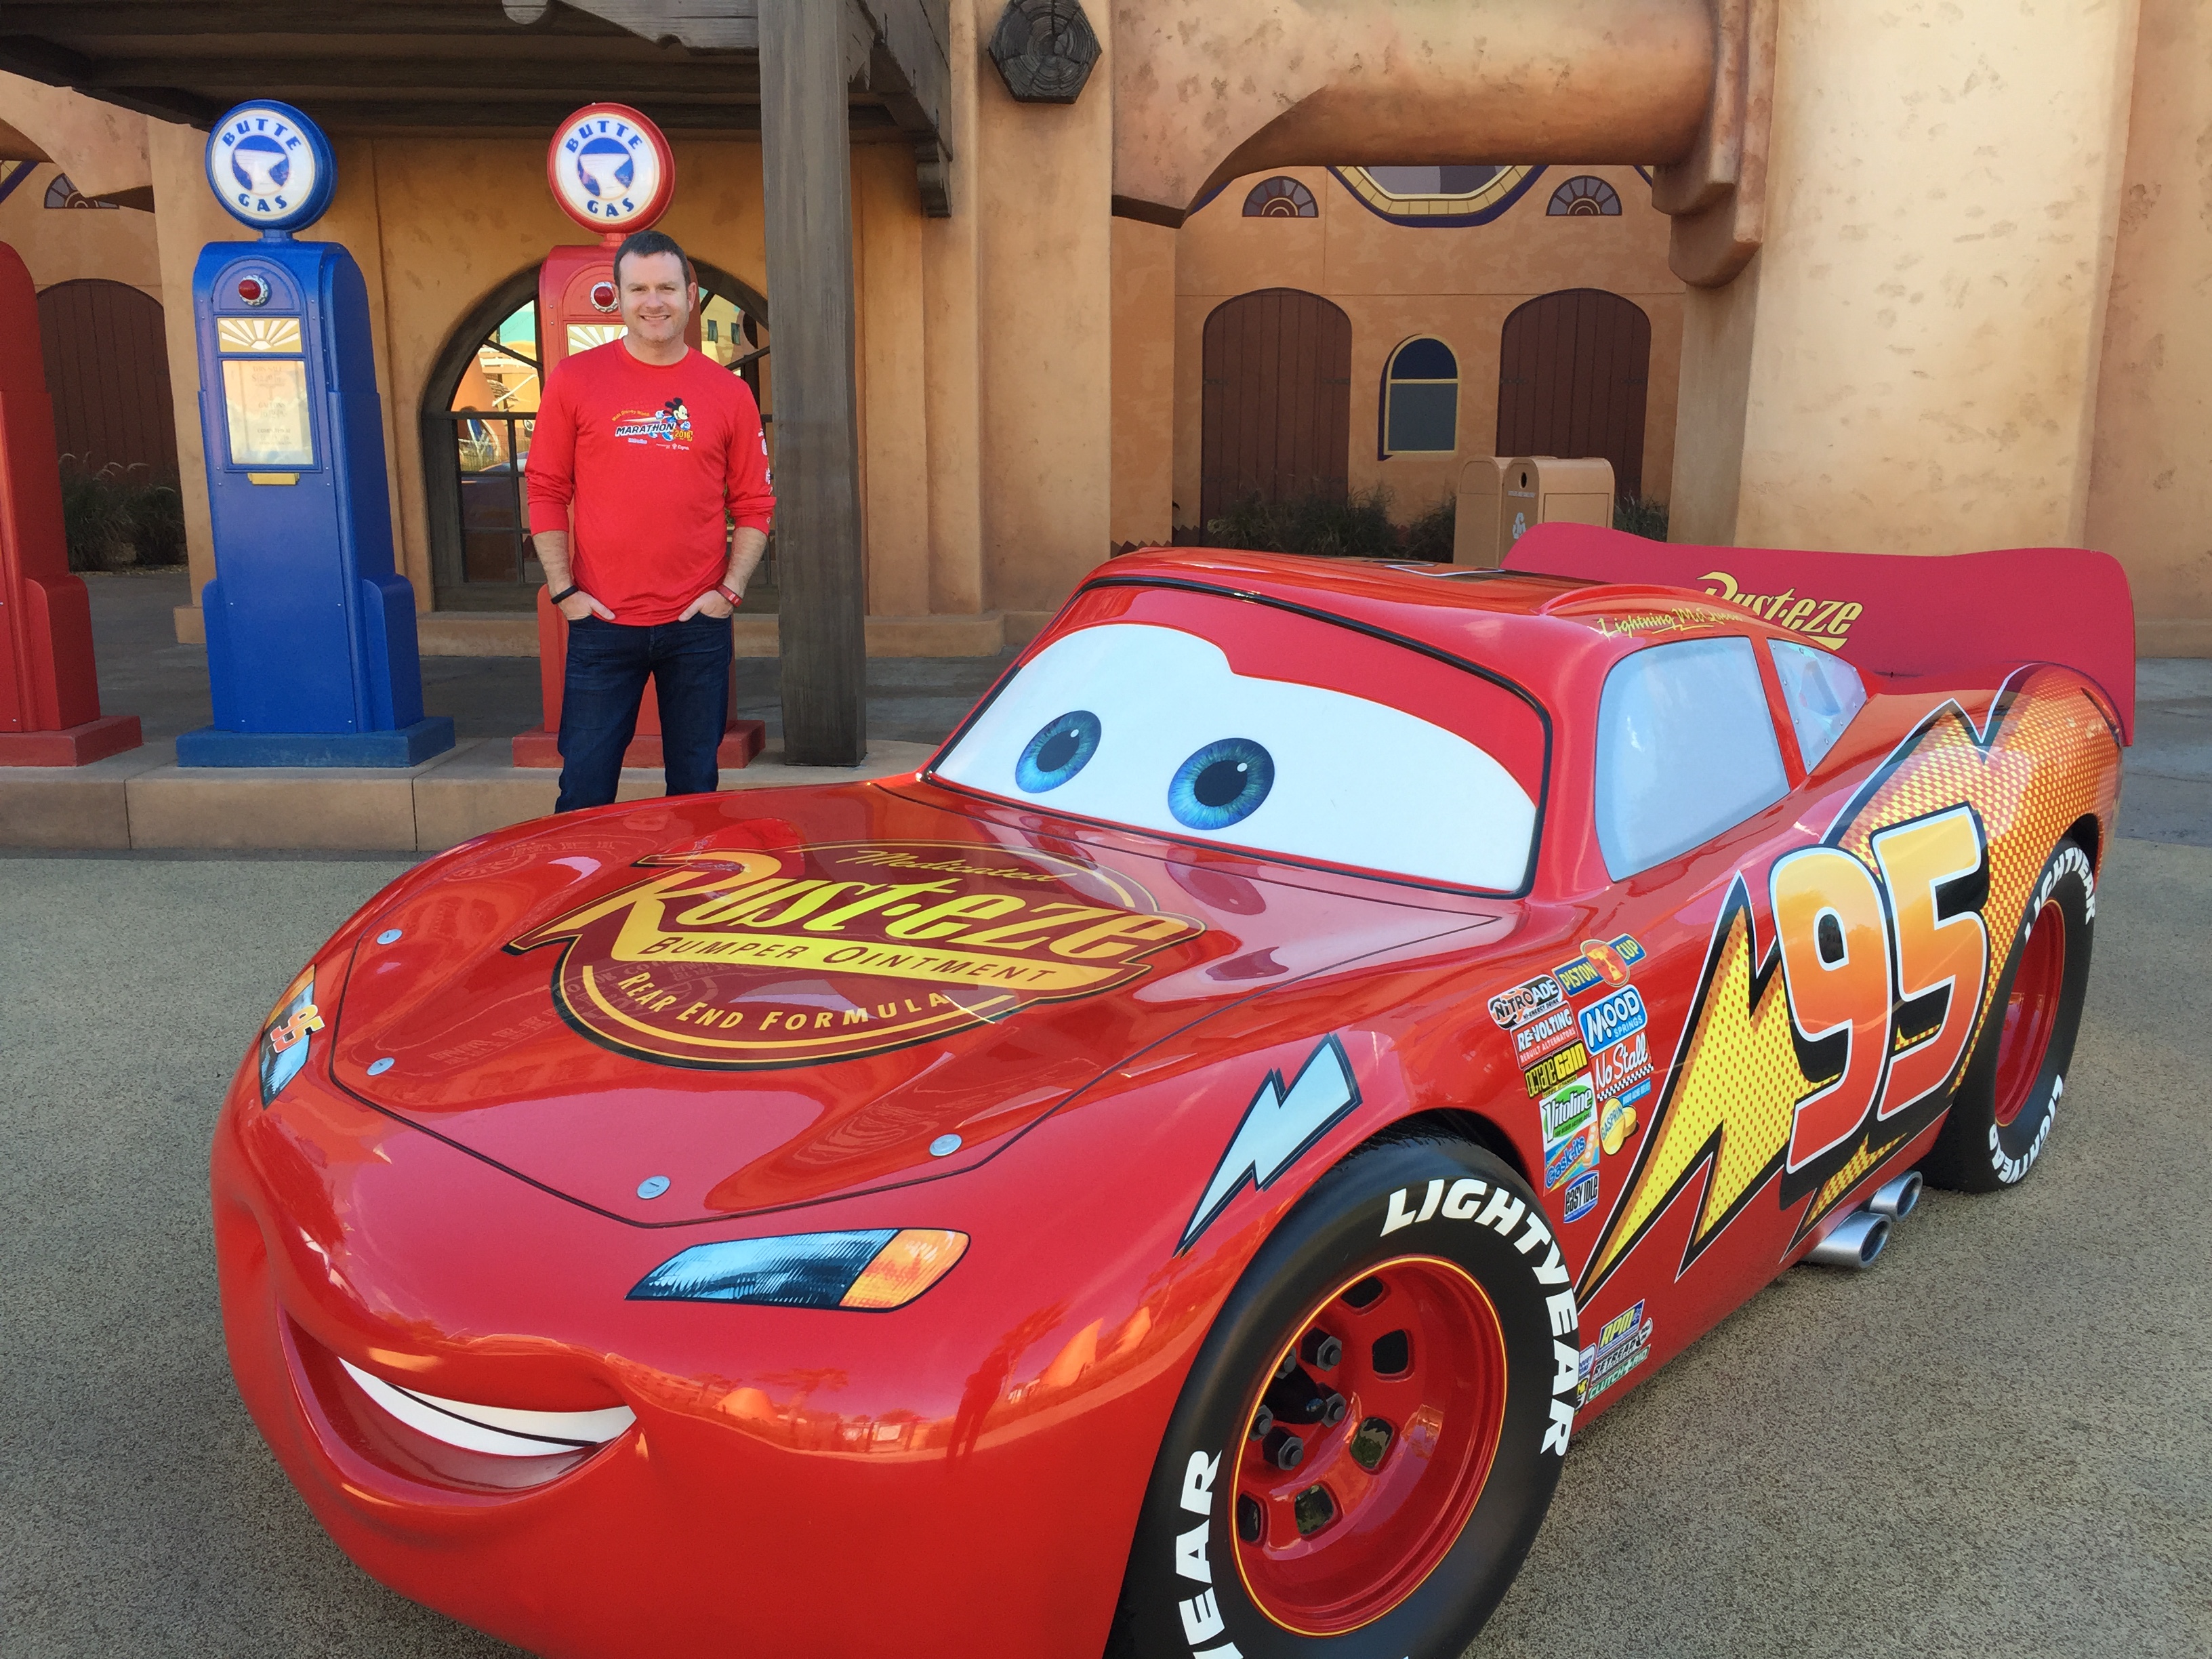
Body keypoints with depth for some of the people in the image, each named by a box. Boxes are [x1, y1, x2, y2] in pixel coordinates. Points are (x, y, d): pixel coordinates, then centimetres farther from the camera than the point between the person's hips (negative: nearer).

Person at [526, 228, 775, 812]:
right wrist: (563, 589, -3)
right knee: (585, 788, 4)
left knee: (695, 788, 11)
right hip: (602, 622, -1)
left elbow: (754, 505, 7)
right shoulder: (574, 380, 2)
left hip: (698, 625, 1)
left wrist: (730, 590, -3)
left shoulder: (728, 392, 5)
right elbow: (547, 492, 4)